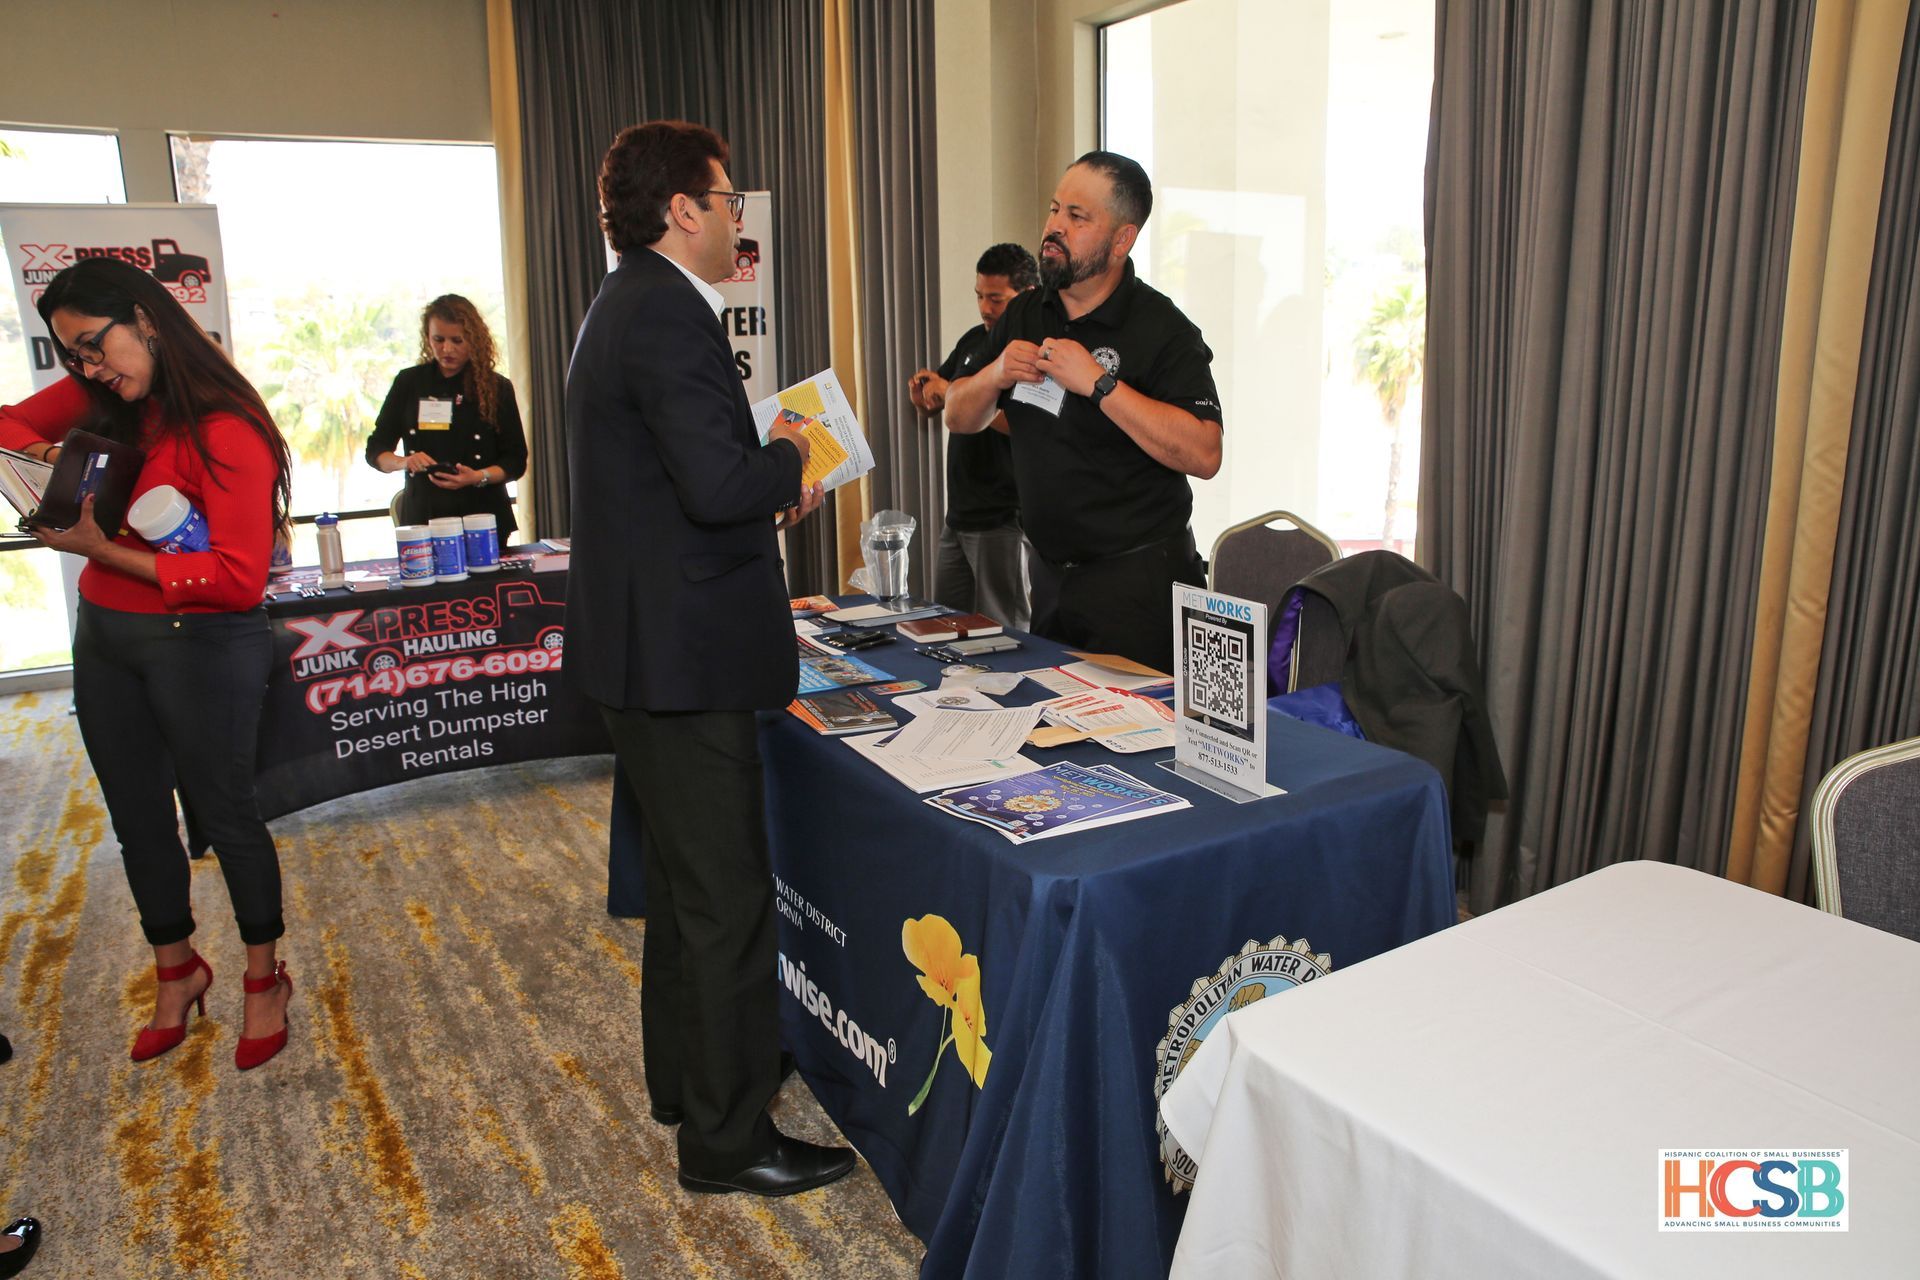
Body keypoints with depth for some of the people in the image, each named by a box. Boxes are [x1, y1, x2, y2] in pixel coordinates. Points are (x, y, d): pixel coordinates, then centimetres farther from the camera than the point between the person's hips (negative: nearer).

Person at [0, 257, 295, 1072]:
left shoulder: (226, 431, -20)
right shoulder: (104, 399, 2)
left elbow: (239, 577, -22)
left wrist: (105, 551, -22)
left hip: (200, 644, -7)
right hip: (103, 637, 7)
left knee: (224, 815, 6)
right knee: (137, 819, 17)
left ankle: (264, 982, 26)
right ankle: (176, 973, 36)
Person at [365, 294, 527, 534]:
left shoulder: (497, 388, 2)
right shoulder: (409, 383, 7)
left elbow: (516, 461, 1)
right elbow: (375, 450, 9)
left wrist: (479, 477, -18)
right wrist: (404, 462, -12)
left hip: (484, 517, -1)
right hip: (422, 518, 1)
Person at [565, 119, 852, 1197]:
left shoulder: (631, 304, 15)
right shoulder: (669, 317, -19)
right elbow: (718, 481, -29)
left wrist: (770, 491, 10)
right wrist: (789, 458, -10)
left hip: (644, 647, 11)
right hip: (683, 652, -11)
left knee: (685, 875, 22)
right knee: (726, 894, 0)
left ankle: (686, 1074, 39)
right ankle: (727, 1137, 15)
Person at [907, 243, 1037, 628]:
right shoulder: (974, 339, 13)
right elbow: (931, 404, 21)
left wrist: (952, 394, -22)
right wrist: (922, 391, -3)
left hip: (1003, 521, -8)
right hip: (959, 514, 8)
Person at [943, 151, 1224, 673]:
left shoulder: (1163, 330, -13)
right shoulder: (1023, 314, 8)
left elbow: (1204, 454, -25)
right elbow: (958, 418, 13)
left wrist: (1098, 382, -25)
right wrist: (994, 376, -9)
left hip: (1137, 579, -6)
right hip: (1051, 572, 6)